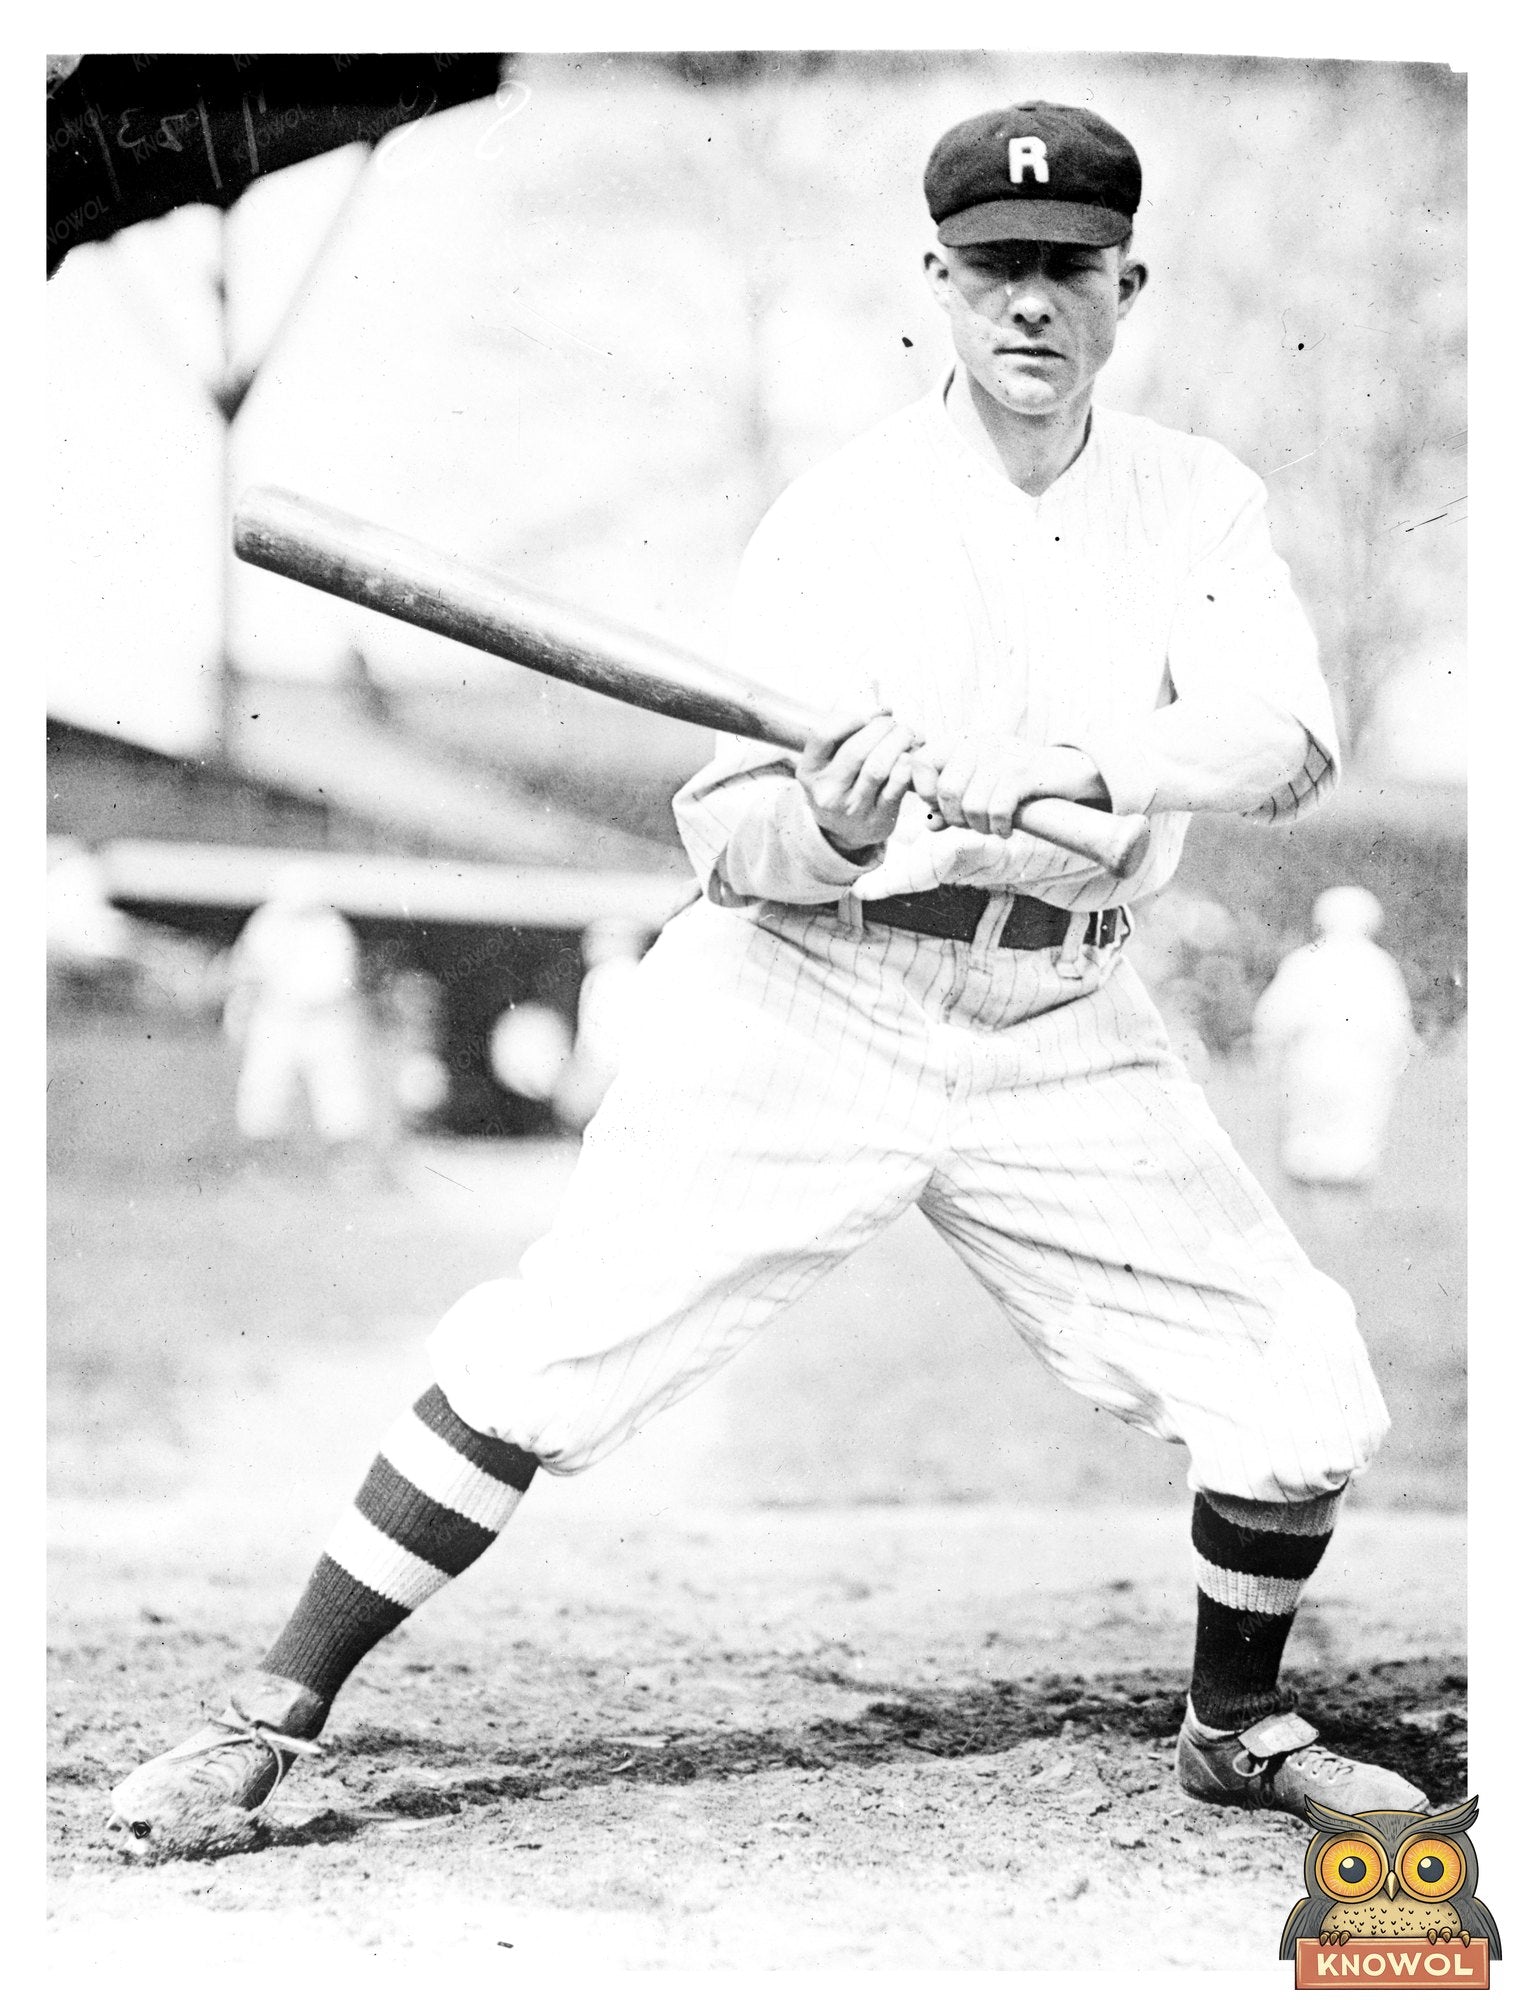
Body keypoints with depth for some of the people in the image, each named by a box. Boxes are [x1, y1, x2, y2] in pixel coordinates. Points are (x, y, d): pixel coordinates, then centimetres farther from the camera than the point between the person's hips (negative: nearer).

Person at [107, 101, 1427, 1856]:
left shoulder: (1195, 503, 3)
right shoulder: (839, 514, -5)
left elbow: (1285, 740, -14)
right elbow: (721, 836, -9)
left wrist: (1082, 765, -31)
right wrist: (829, 823, -32)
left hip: (1058, 1036, 3)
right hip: (807, 1006, -3)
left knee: (1299, 1386, -1)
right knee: (543, 1360, -12)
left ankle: (1236, 1727, 26)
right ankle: (269, 1724, -1)